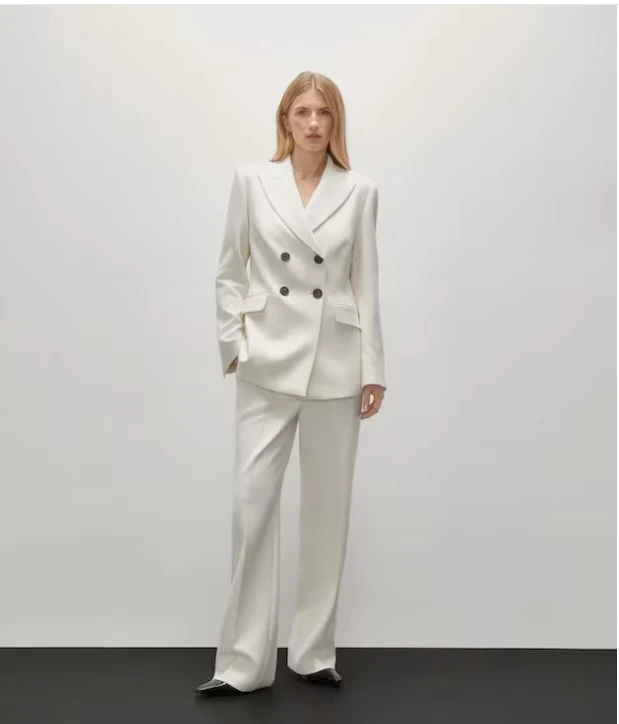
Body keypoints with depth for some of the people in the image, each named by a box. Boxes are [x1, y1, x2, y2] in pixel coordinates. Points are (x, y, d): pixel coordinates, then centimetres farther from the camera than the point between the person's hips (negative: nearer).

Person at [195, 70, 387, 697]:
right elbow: (230, 272, 7)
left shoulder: (359, 191, 3)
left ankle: (313, 651, 21)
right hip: (269, 363, 0)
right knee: (253, 501, -3)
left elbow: (366, 285, 4)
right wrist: (232, 346, -1)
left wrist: (374, 369, 2)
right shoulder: (251, 180, 3)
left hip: (335, 364, 1)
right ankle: (244, 661, 9)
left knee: (327, 505, 7)